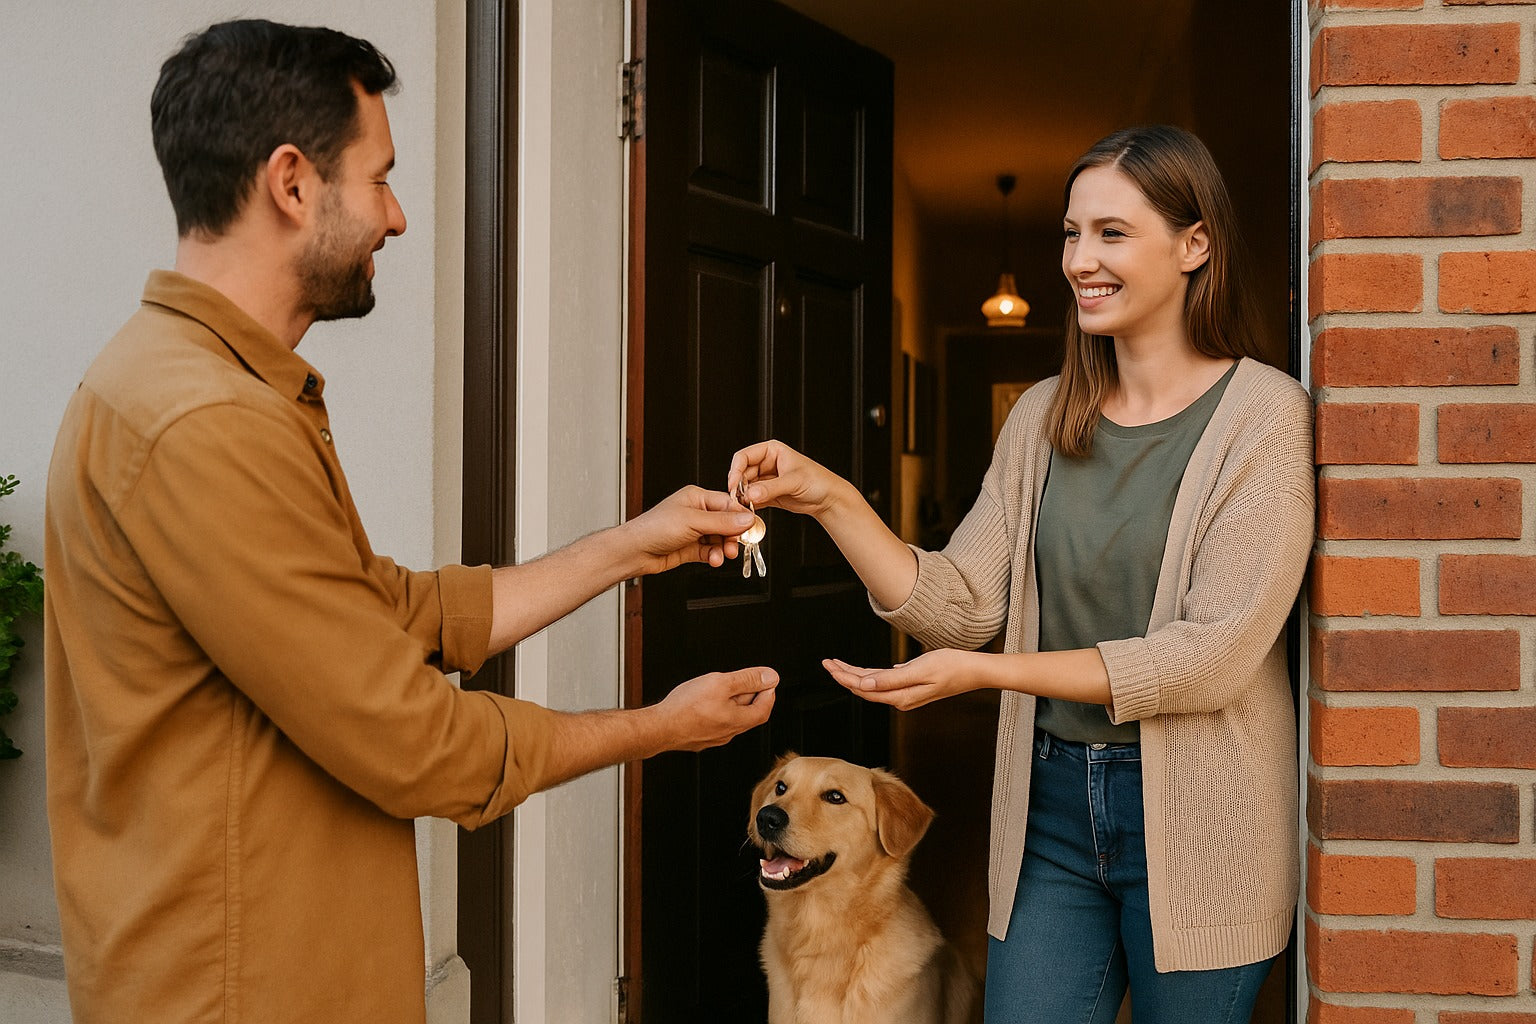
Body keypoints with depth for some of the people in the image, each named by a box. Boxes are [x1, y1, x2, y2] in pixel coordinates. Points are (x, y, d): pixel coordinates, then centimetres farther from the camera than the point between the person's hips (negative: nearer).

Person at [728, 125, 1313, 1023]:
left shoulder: (1264, 416, -10)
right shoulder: (1043, 417, 6)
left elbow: (1215, 653, -18)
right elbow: (964, 603, 1)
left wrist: (984, 672, -21)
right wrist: (830, 499, -11)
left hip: (1194, 819, -4)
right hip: (1052, 805, 4)